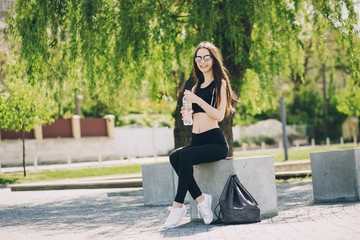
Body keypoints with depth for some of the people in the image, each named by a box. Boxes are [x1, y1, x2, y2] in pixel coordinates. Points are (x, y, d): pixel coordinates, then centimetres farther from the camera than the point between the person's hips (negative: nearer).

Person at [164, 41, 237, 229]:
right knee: (174, 157, -25)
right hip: (196, 141, 6)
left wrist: (198, 100, -19)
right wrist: (187, 114, 3)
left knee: (185, 156, -32)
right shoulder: (197, 87, 21)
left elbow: (219, 115, -10)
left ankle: (178, 205, -27)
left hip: (215, 142, -6)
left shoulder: (220, 84, 2)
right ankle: (200, 199, -23)